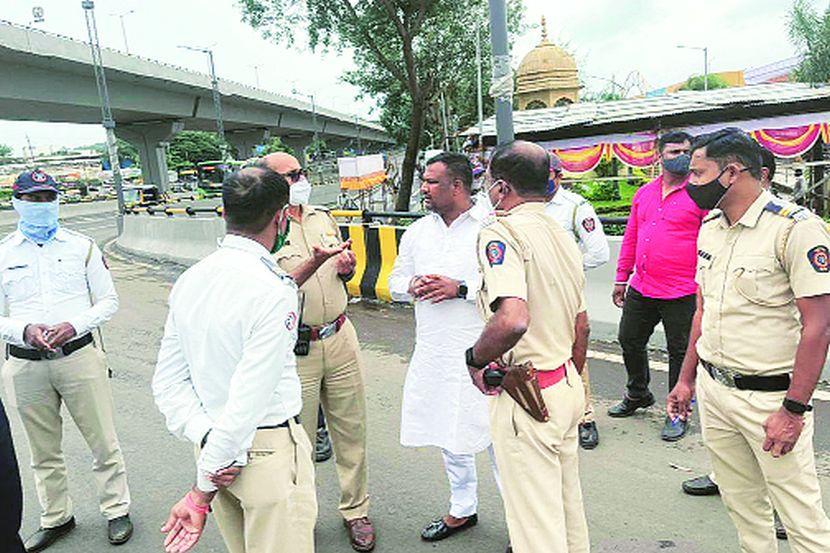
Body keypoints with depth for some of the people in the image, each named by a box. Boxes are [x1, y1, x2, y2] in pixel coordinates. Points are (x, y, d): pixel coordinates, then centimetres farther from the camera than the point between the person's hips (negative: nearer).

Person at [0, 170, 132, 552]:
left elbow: (108, 302, 4)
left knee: (103, 442, 5)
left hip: (78, 356, -1)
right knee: (44, 452, 15)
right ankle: (56, 518, 33)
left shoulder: (82, 247, 3)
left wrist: (73, 325, -12)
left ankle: (116, 510, 22)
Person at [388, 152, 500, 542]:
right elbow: (394, 282, 15)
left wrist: (461, 289, -21)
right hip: (433, 353, 6)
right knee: (449, 436, 18)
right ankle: (462, 509, 38)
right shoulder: (417, 231, 10)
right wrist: (412, 286, -7)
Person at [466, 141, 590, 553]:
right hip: (567, 386, 9)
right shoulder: (563, 235, 10)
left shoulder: (501, 232, -19)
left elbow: (512, 320, -35)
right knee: (568, 505, 25)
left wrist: (475, 359, -17)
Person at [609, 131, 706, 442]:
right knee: (630, 341, 16)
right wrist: (621, 278, 14)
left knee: (680, 352, 6)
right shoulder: (644, 194, 10)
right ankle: (638, 395, 39)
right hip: (641, 289, 6)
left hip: (682, 293, -6)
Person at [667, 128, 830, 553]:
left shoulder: (795, 228, -15)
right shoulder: (709, 228, 8)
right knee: (741, 505, 19)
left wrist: (794, 410, -18)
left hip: (770, 397, -6)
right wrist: (687, 380, 15)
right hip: (713, 389, 7)